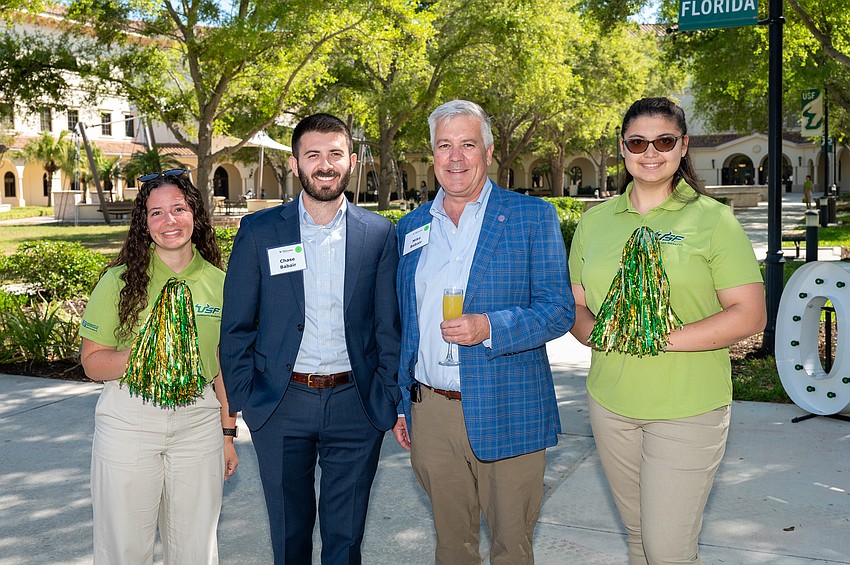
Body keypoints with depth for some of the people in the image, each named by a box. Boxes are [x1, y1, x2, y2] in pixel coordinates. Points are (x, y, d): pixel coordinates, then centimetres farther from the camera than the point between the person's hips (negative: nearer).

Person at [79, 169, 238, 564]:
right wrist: (138, 356, -21)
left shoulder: (217, 282, 3)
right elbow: (91, 361, -3)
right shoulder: (120, 281, -5)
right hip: (128, 423, -2)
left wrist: (228, 434, 11)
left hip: (199, 423, 2)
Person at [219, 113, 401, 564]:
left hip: (355, 406, 0)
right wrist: (242, 398, -3)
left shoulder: (379, 234, 1)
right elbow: (236, 326, 2)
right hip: (280, 407, 0)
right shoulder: (258, 231, -1)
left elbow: (388, 326, 4)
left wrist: (387, 399, -2)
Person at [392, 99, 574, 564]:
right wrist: (400, 404, 12)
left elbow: (559, 310, -8)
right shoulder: (411, 228, 10)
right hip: (430, 414, 4)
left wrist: (489, 328, -23)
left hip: (506, 415, -3)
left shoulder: (532, 217, -2)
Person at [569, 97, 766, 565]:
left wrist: (663, 338, -19)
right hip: (611, 403, 4)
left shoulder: (713, 219, -5)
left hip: (688, 409, -4)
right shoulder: (595, 222, 8)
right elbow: (576, 306, 13)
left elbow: (749, 315, -9)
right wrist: (596, 330, -10)